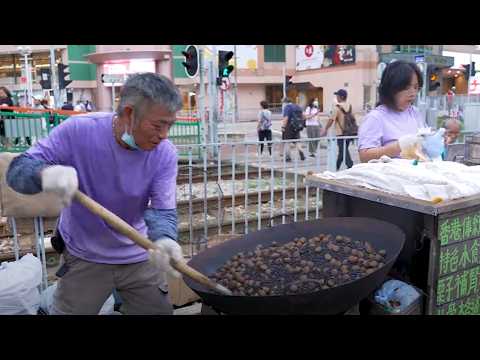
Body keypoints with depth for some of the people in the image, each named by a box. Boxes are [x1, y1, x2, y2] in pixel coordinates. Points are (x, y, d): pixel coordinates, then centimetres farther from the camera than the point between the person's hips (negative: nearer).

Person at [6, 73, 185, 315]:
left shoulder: (165, 153, -16)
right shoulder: (78, 131, -20)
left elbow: (162, 210, -18)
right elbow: (17, 171, -18)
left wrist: (162, 239, -41)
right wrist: (45, 173, -42)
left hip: (140, 259, 2)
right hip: (84, 259, -1)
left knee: (159, 310, 13)